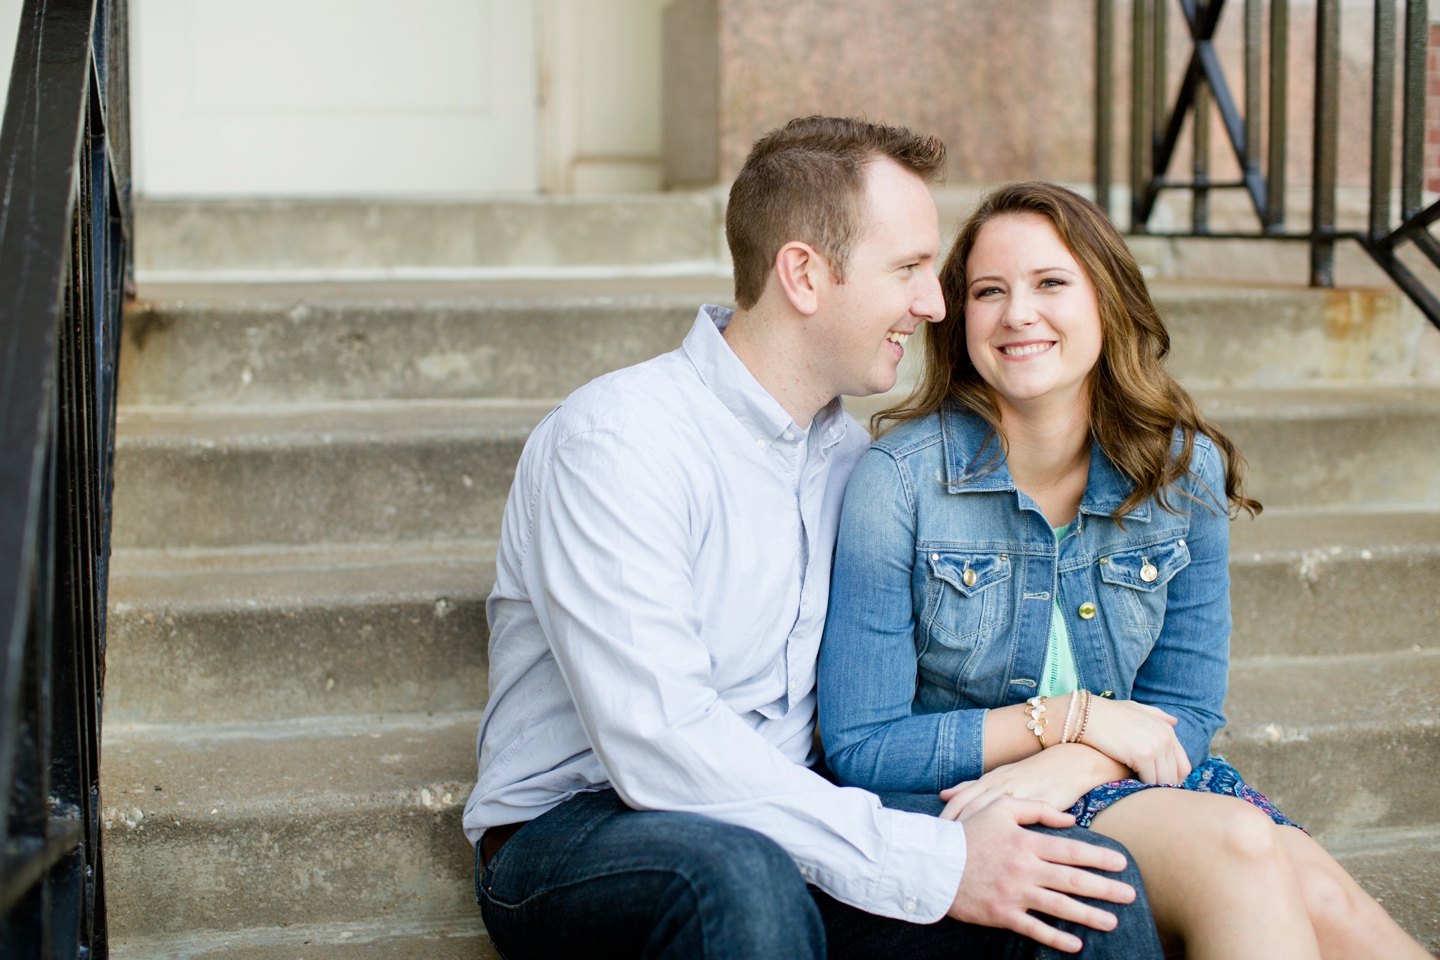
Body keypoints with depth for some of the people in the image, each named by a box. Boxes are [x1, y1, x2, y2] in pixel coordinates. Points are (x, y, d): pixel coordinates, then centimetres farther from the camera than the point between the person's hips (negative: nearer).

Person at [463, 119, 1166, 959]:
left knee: (1088, 880, -19)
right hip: (578, 832, -4)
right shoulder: (615, 440, -16)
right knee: (743, 883, -39)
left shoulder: (850, 455, 10)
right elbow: (660, 746, -26)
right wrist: (931, 864, -26)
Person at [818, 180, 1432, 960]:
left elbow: (1184, 711, 3)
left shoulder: (1187, 473, -1)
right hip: (967, 808, -4)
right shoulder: (898, 483, -13)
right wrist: (1072, 717, -15)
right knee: (1239, 844, -28)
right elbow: (860, 750, -11)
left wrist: (1067, 766, -18)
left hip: (1122, 780, 4)